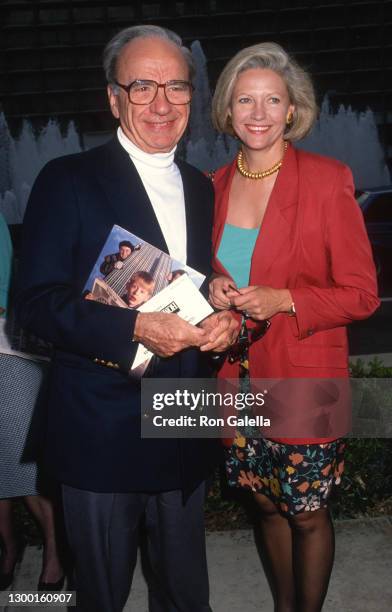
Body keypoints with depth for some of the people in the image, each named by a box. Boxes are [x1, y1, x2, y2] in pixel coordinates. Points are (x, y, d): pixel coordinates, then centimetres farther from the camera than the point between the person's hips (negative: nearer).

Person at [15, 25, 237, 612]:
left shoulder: (202, 188, 9)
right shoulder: (68, 180, -8)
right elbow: (36, 300, -14)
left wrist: (226, 320, -8)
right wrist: (135, 327, -26)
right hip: (102, 432, -4)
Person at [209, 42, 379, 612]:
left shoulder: (328, 180, -11)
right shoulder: (214, 185, 5)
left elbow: (362, 293, -9)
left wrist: (282, 300, -22)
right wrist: (214, 287, -6)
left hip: (305, 380, -4)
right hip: (238, 376, 5)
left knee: (307, 514, 9)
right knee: (268, 504, 19)